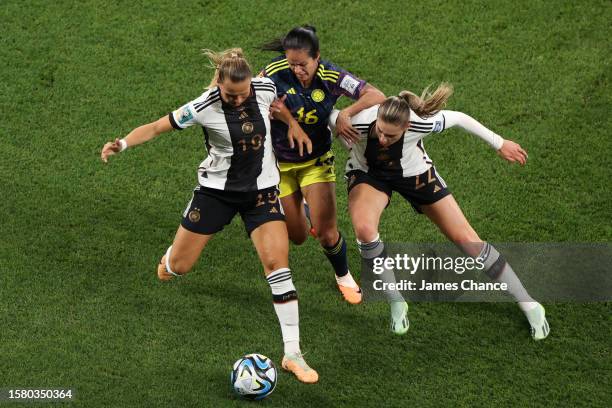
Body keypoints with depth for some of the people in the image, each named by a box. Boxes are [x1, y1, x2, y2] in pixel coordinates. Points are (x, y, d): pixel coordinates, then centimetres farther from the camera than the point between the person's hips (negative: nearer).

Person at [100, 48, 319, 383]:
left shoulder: (266, 89, -13)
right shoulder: (203, 107, -22)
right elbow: (156, 127, -17)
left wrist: (293, 124, 7)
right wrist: (123, 143, -32)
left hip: (261, 191, 1)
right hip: (216, 189, -1)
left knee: (277, 263, -14)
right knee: (179, 267, 4)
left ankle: (293, 355, -10)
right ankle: (169, 262, 47)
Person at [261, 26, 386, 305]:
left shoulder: (331, 77, -21)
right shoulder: (276, 72, -21)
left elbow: (377, 96, -25)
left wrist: (346, 113, -39)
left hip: (316, 161, -1)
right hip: (280, 162, 1)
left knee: (326, 232, -10)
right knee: (297, 237, 8)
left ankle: (343, 276, 22)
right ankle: (303, 209, 46)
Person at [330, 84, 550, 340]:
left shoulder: (421, 123, -37)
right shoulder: (356, 124, -38)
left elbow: (458, 119, -17)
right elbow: (330, 116, -15)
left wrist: (499, 144, -5)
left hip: (414, 174, 0)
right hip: (367, 174, 0)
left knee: (466, 239, -2)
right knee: (364, 229, -33)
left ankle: (528, 304, 15)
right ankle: (396, 303, -10)